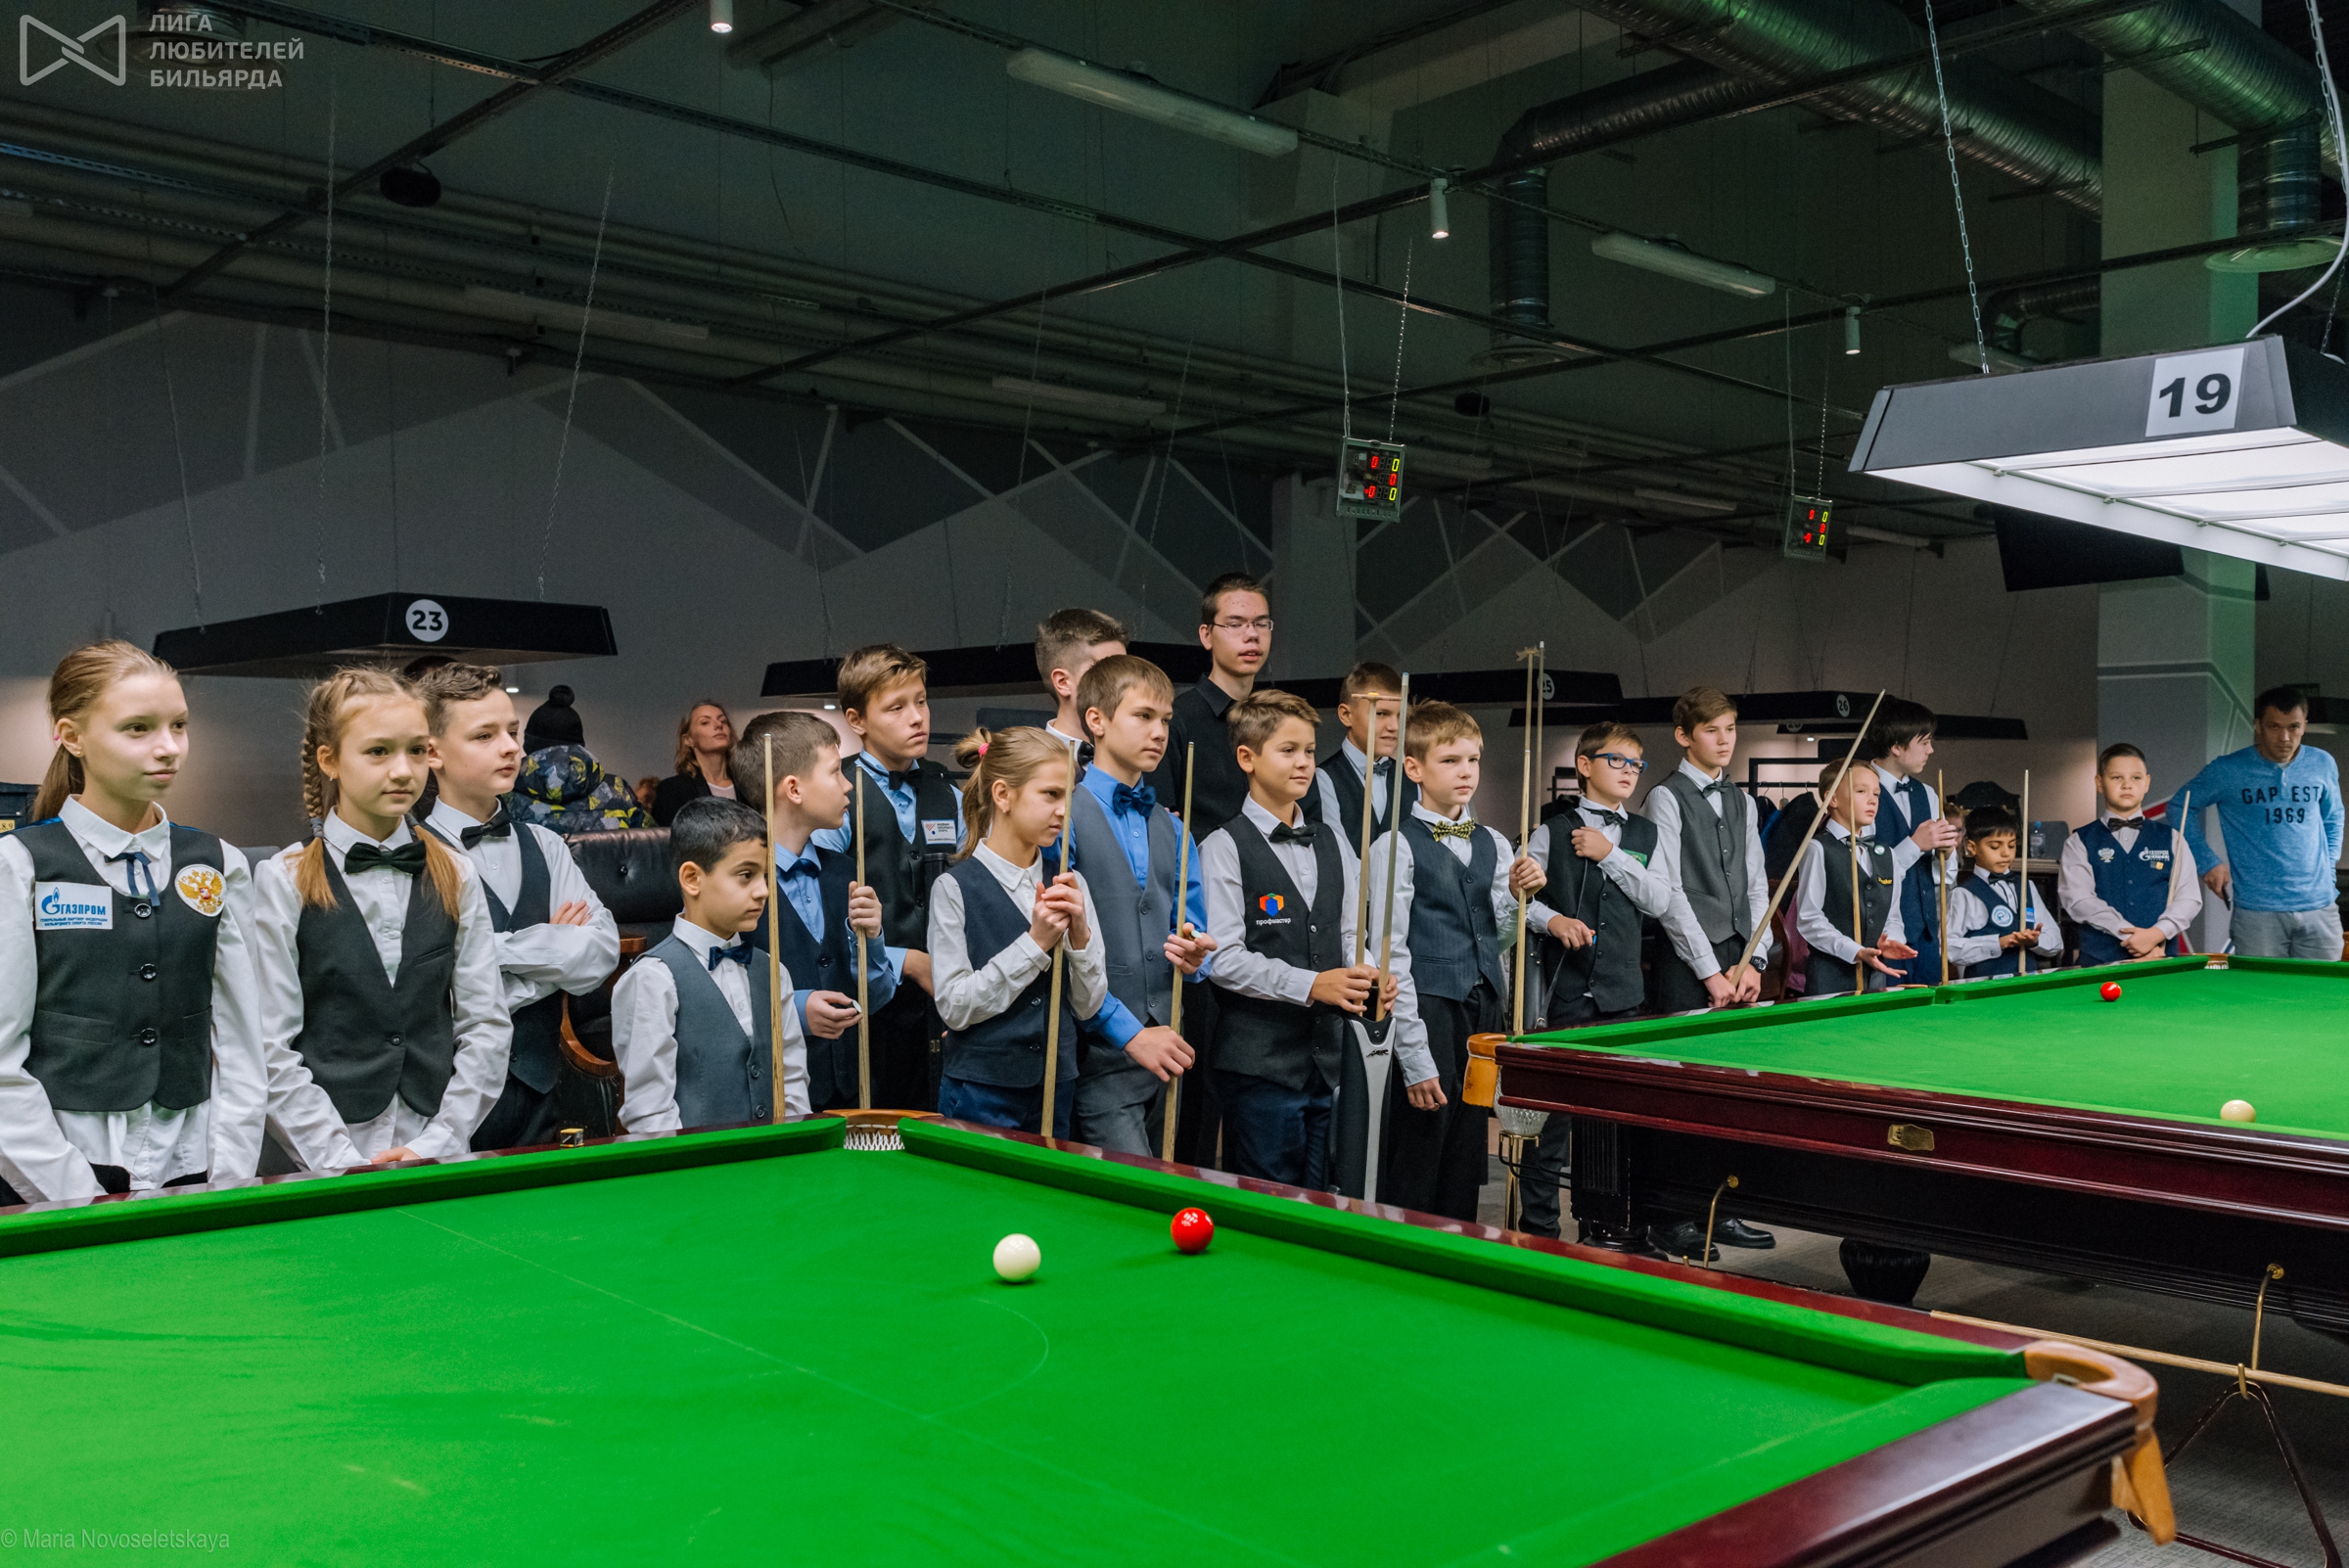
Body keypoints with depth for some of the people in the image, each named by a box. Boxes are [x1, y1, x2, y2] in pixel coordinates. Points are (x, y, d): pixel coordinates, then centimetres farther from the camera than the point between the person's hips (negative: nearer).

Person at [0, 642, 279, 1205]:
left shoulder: (220, 868, 6)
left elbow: (242, 1044, 5)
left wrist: (229, 1183, -3)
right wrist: (81, 1198, -12)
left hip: (187, 1178, 3)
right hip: (50, 1187, -3)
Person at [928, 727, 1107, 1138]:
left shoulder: (1070, 884, 5)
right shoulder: (955, 888, -10)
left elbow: (1088, 1005, 4)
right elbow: (954, 1007, -15)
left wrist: (1079, 934, -13)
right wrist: (1034, 943, -19)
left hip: (1056, 1089, 5)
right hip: (980, 1094, -4)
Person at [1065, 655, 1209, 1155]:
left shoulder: (1171, 828, 16)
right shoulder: (1065, 818, -6)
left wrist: (1193, 951, -5)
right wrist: (1129, 1032, -13)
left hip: (1162, 1054, 7)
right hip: (1101, 1053, -6)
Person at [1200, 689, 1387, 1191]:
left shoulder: (1332, 846, 14)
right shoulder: (1225, 847, -5)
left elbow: (1349, 935, 17)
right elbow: (1223, 959, -13)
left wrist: (1369, 981, -4)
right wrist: (1310, 985, -19)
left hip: (1327, 1056, 6)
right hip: (1258, 1060, -6)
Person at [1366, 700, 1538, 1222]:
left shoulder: (1494, 845, 12)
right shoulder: (1397, 846, -7)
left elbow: (1498, 942, 15)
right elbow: (1390, 952, -11)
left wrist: (1517, 897, -5)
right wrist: (1415, 1056, -15)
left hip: (1484, 1009, 6)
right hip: (1429, 1010, -6)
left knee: (1465, 1163, 13)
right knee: (1412, 1178, -4)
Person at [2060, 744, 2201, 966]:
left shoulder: (2171, 839, 13)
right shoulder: (2080, 843, 7)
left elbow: (2189, 897, 5)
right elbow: (2078, 899, -6)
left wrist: (2157, 933, -12)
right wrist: (2130, 934, -15)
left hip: (2162, 957, 2)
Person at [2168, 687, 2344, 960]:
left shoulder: (2323, 765, 7)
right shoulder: (2228, 771, -5)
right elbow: (2179, 807, 6)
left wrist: (2328, 868, 14)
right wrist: (2208, 862, 1)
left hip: (2319, 908, 3)